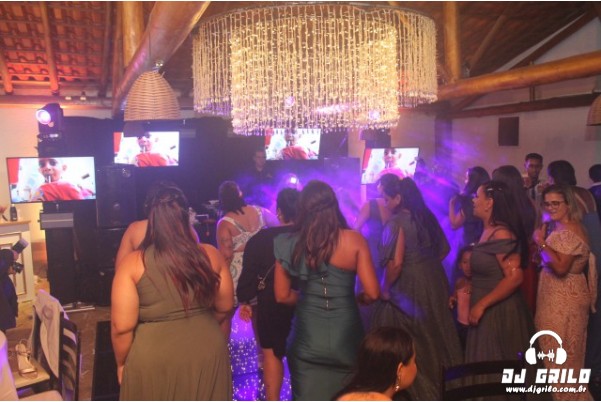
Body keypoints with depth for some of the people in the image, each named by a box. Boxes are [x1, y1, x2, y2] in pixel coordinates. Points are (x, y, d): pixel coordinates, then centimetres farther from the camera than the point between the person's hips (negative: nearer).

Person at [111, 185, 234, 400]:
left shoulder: (133, 263, -12)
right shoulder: (211, 255, -6)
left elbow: (122, 326, -12)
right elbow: (224, 307, 3)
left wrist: (122, 363, 5)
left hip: (153, 360, -2)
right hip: (207, 354, 2)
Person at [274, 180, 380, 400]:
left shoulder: (290, 243, -6)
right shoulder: (354, 240, -10)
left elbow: (283, 296, -1)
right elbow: (372, 293, -11)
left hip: (306, 338, 1)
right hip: (345, 336, 0)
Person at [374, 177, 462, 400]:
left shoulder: (397, 222, -17)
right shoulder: (427, 217, 7)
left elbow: (395, 263, -26)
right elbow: (444, 249, 16)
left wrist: (385, 288, -12)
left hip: (409, 288, -8)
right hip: (435, 283, 8)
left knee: (411, 344, 6)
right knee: (434, 337, 21)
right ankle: (443, 382, 35)